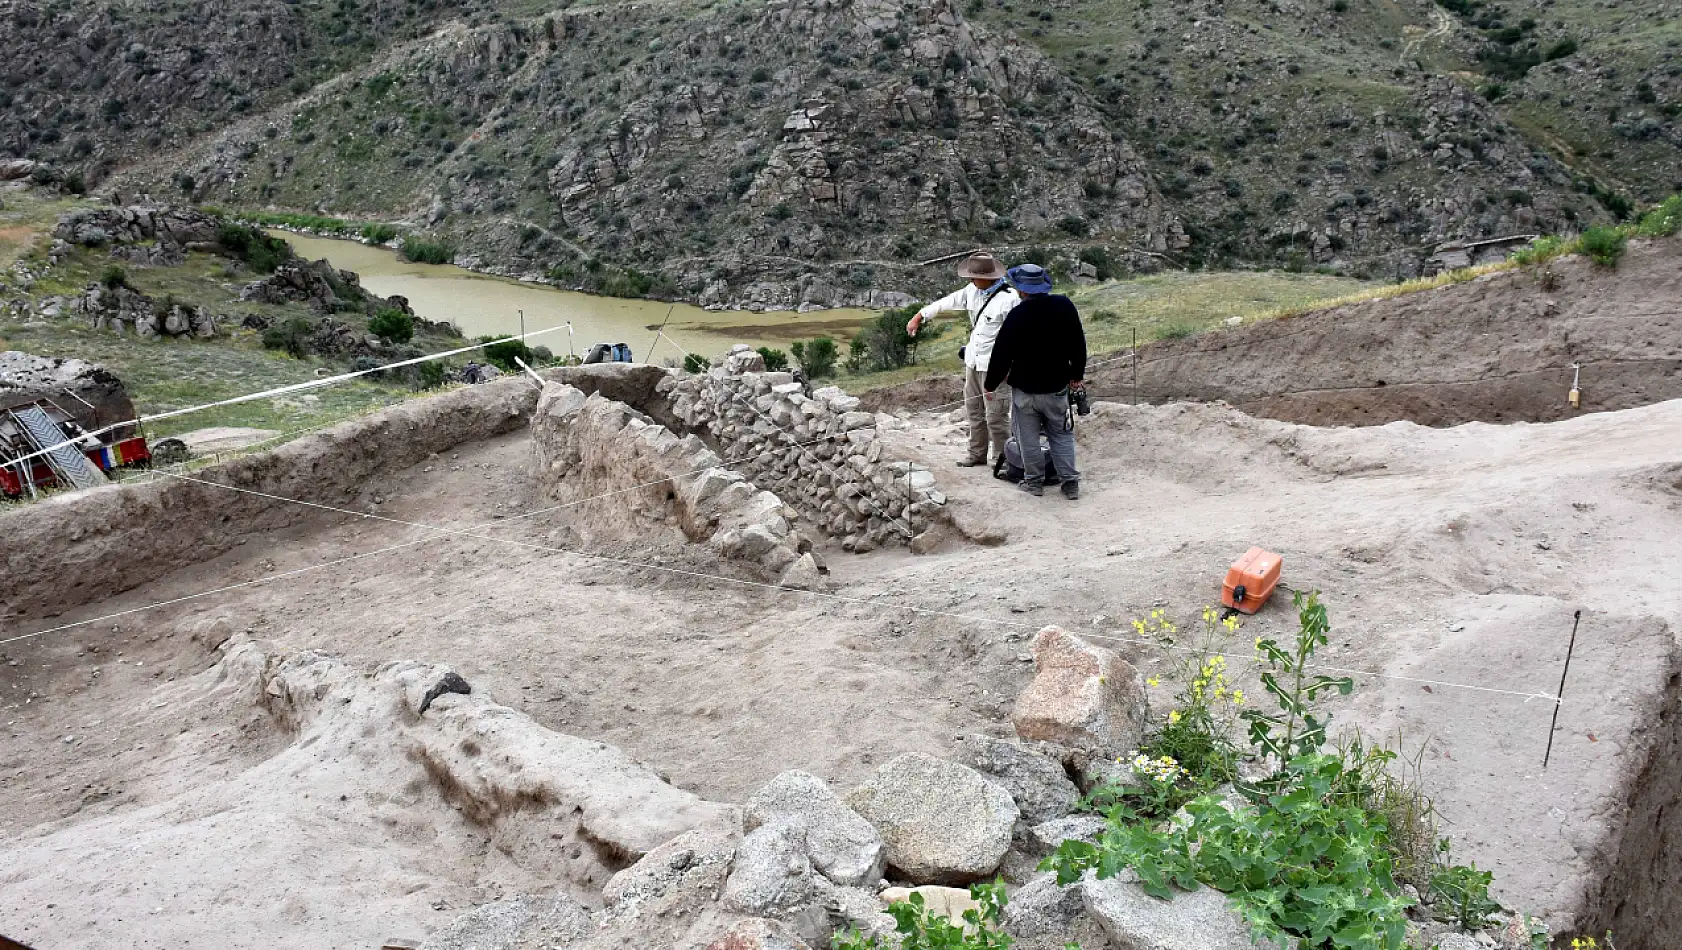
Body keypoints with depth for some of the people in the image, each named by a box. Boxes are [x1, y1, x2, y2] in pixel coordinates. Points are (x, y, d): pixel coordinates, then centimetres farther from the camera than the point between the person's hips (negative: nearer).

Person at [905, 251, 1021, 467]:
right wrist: (919, 316, 20)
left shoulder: (1009, 299, -19)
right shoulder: (973, 290, 4)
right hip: (973, 360, 8)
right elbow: (946, 302, 16)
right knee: (974, 409, 16)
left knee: (995, 415, -4)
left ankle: (1002, 458, 9)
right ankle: (977, 454, 29)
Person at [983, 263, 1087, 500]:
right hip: (1057, 387, 4)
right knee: (1061, 435, 14)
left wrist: (990, 385, 1)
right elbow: (1078, 344, 5)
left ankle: (1034, 480, 19)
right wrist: (1077, 375, 19)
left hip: (1025, 389, -4)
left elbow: (1001, 354, -13)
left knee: (1028, 437, 11)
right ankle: (1071, 482, 13)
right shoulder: (1064, 305, -5)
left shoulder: (1017, 315, -19)